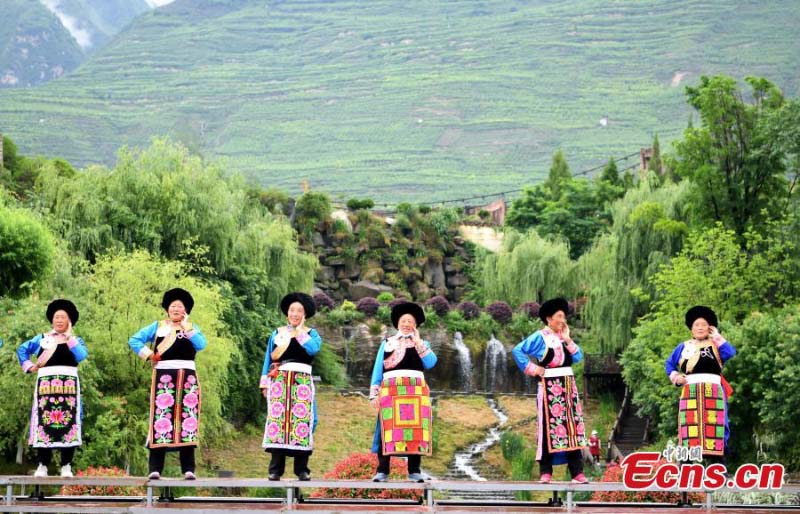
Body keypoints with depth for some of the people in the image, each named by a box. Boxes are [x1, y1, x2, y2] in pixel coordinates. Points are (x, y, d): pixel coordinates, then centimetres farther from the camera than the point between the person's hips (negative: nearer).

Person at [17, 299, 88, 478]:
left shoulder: (75, 340, 12)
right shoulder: (42, 339, 16)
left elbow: (81, 356, -8)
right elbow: (22, 349, 20)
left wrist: (68, 337, -5)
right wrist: (29, 366, 7)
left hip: (68, 386, -1)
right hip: (46, 385, 1)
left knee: (67, 423, -7)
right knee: (44, 423, -5)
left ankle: (66, 466, -6)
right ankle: (42, 465, -3)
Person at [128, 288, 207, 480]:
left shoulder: (193, 328, 14)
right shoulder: (157, 326, 12)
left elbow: (201, 345, -6)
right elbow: (134, 340, 7)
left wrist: (186, 326, -9)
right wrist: (149, 355, -2)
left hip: (187, 378, 1)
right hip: (164, 377, -1)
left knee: (187, 417, -2)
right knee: (161, 417, -9)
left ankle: (188, 469, 0)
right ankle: (155, 469, -9)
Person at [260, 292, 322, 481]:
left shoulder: (311, 334, 10)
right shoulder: (277, 333, 15)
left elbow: (313, 349, -13)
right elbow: (269, 358, 14)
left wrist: (299, 331, -4)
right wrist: (265, 383, 7)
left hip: (302, 383, -1)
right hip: (279, 381, 1)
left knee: (301, 419, -6)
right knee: (277, 418, -6)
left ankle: (302, 469, -2)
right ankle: (275, 469, -4)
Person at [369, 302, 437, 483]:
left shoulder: (422, 344, 17)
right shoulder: (387, 343, 17)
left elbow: (430, 363, -2)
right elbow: (378, 369, 12)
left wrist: (418, 342, -2)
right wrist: (374, 394, 2)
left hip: (416, 391, 1)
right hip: (390, 390, -1)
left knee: (415, 427, -5)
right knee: (387, 428, -8)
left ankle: (414, 471, -3)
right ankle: (382, 470, -9)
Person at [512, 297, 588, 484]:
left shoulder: (565, 337, 14)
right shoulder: (540, 337, -3)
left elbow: (578, 357, 3)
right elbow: (517, 350, -9)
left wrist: (567, 339, -4)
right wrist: (532, 369, -10)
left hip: (568, 385, 6)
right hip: (550, 386, -6)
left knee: (573, 426, 1)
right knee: (549, 426, -6)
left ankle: (577, 472, 1)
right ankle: (545, 472, -4)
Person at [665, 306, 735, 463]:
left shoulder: (716, 345, 14)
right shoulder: (684, 347, 19)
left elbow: (731, 354, -5)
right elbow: (669, 363, 23)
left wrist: (717, 337, 1)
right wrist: (675, 377, 5)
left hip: (713, 392, -1)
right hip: (690, 393, 1)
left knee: (715, 426, -7)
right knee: (689, 426, -7)